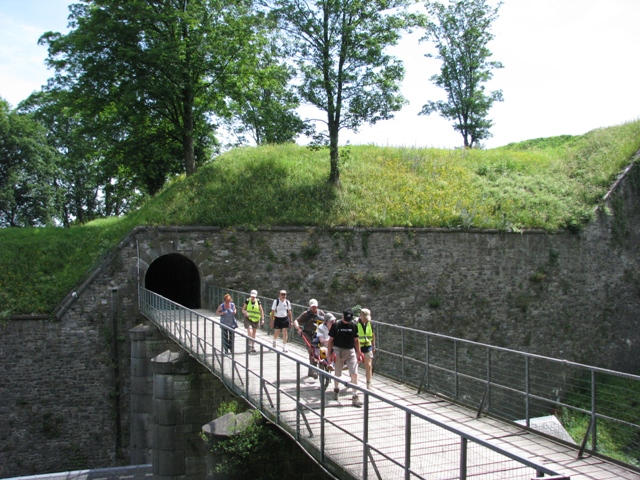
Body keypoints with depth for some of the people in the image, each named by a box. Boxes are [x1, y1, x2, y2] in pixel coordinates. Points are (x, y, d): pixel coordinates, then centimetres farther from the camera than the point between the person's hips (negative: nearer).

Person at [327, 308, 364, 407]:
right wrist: (329, 353, -3)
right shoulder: (336, 325, -5)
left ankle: (355, 396, -2)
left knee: (354, 373, -10)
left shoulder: (354, 325, 2)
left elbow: (356, 340, 10)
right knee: (337, 374, 11)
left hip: (350, 351, 1)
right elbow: (331, 340, 0)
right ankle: (336, 389, 39)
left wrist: (359, 353, 7)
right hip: (338, 351, -1)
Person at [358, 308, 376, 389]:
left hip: (367, 346, 3)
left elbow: (372, 335, 15)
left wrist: (373, 346, 16)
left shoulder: (369, 323, 1)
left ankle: (369, 384, 3)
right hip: (357, 347, -3)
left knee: (369, 365, -4)